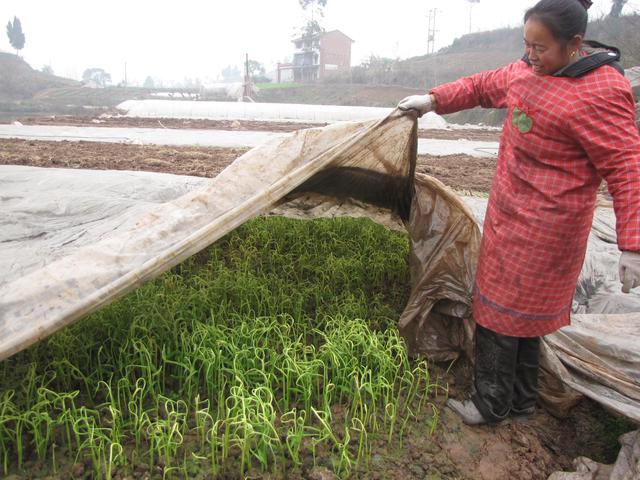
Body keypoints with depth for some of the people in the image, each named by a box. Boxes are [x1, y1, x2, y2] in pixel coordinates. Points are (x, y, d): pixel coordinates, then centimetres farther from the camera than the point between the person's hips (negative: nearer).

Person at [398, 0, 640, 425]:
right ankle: (521, 399, 34)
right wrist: (434, 100, 16)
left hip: (544, 225, -8)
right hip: (509, 211, 8)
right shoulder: (527, 70, 5)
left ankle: (493, 405, 20)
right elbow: (484, 86, 23)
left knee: (501, 308, 0)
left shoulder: (601, 92, -18)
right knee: (522, 307, 16)